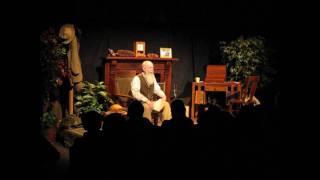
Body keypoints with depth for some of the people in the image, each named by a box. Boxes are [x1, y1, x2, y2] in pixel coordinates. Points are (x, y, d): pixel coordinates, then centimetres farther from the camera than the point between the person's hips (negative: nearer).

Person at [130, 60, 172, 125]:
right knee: (147, 107, -38)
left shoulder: (152, 78, 12)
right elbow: (135, 93, -21)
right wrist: (146, 101, -29)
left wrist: (163, 95, -3)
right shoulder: (137, 78, -11)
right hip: (140, 102, -7)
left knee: (166, 104, -9)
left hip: (151, 101, 7)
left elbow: (157, 89, 19)